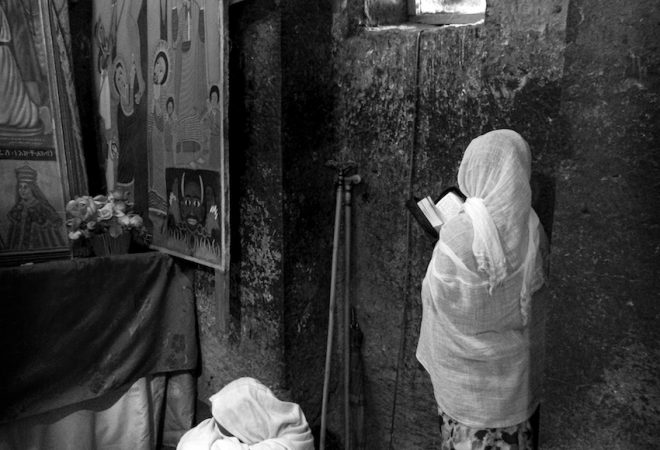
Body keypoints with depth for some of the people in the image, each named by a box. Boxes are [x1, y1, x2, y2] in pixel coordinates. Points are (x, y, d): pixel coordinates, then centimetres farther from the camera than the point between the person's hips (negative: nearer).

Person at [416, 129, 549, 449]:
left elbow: (438, 294, -19)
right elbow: (537, 277, 1)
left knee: (467, 415, 20)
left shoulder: (458, 237, -32)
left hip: (468, 358, -4)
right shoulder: (529, 227, -15)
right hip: (513, 352, 4)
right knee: (511, 410, 27)